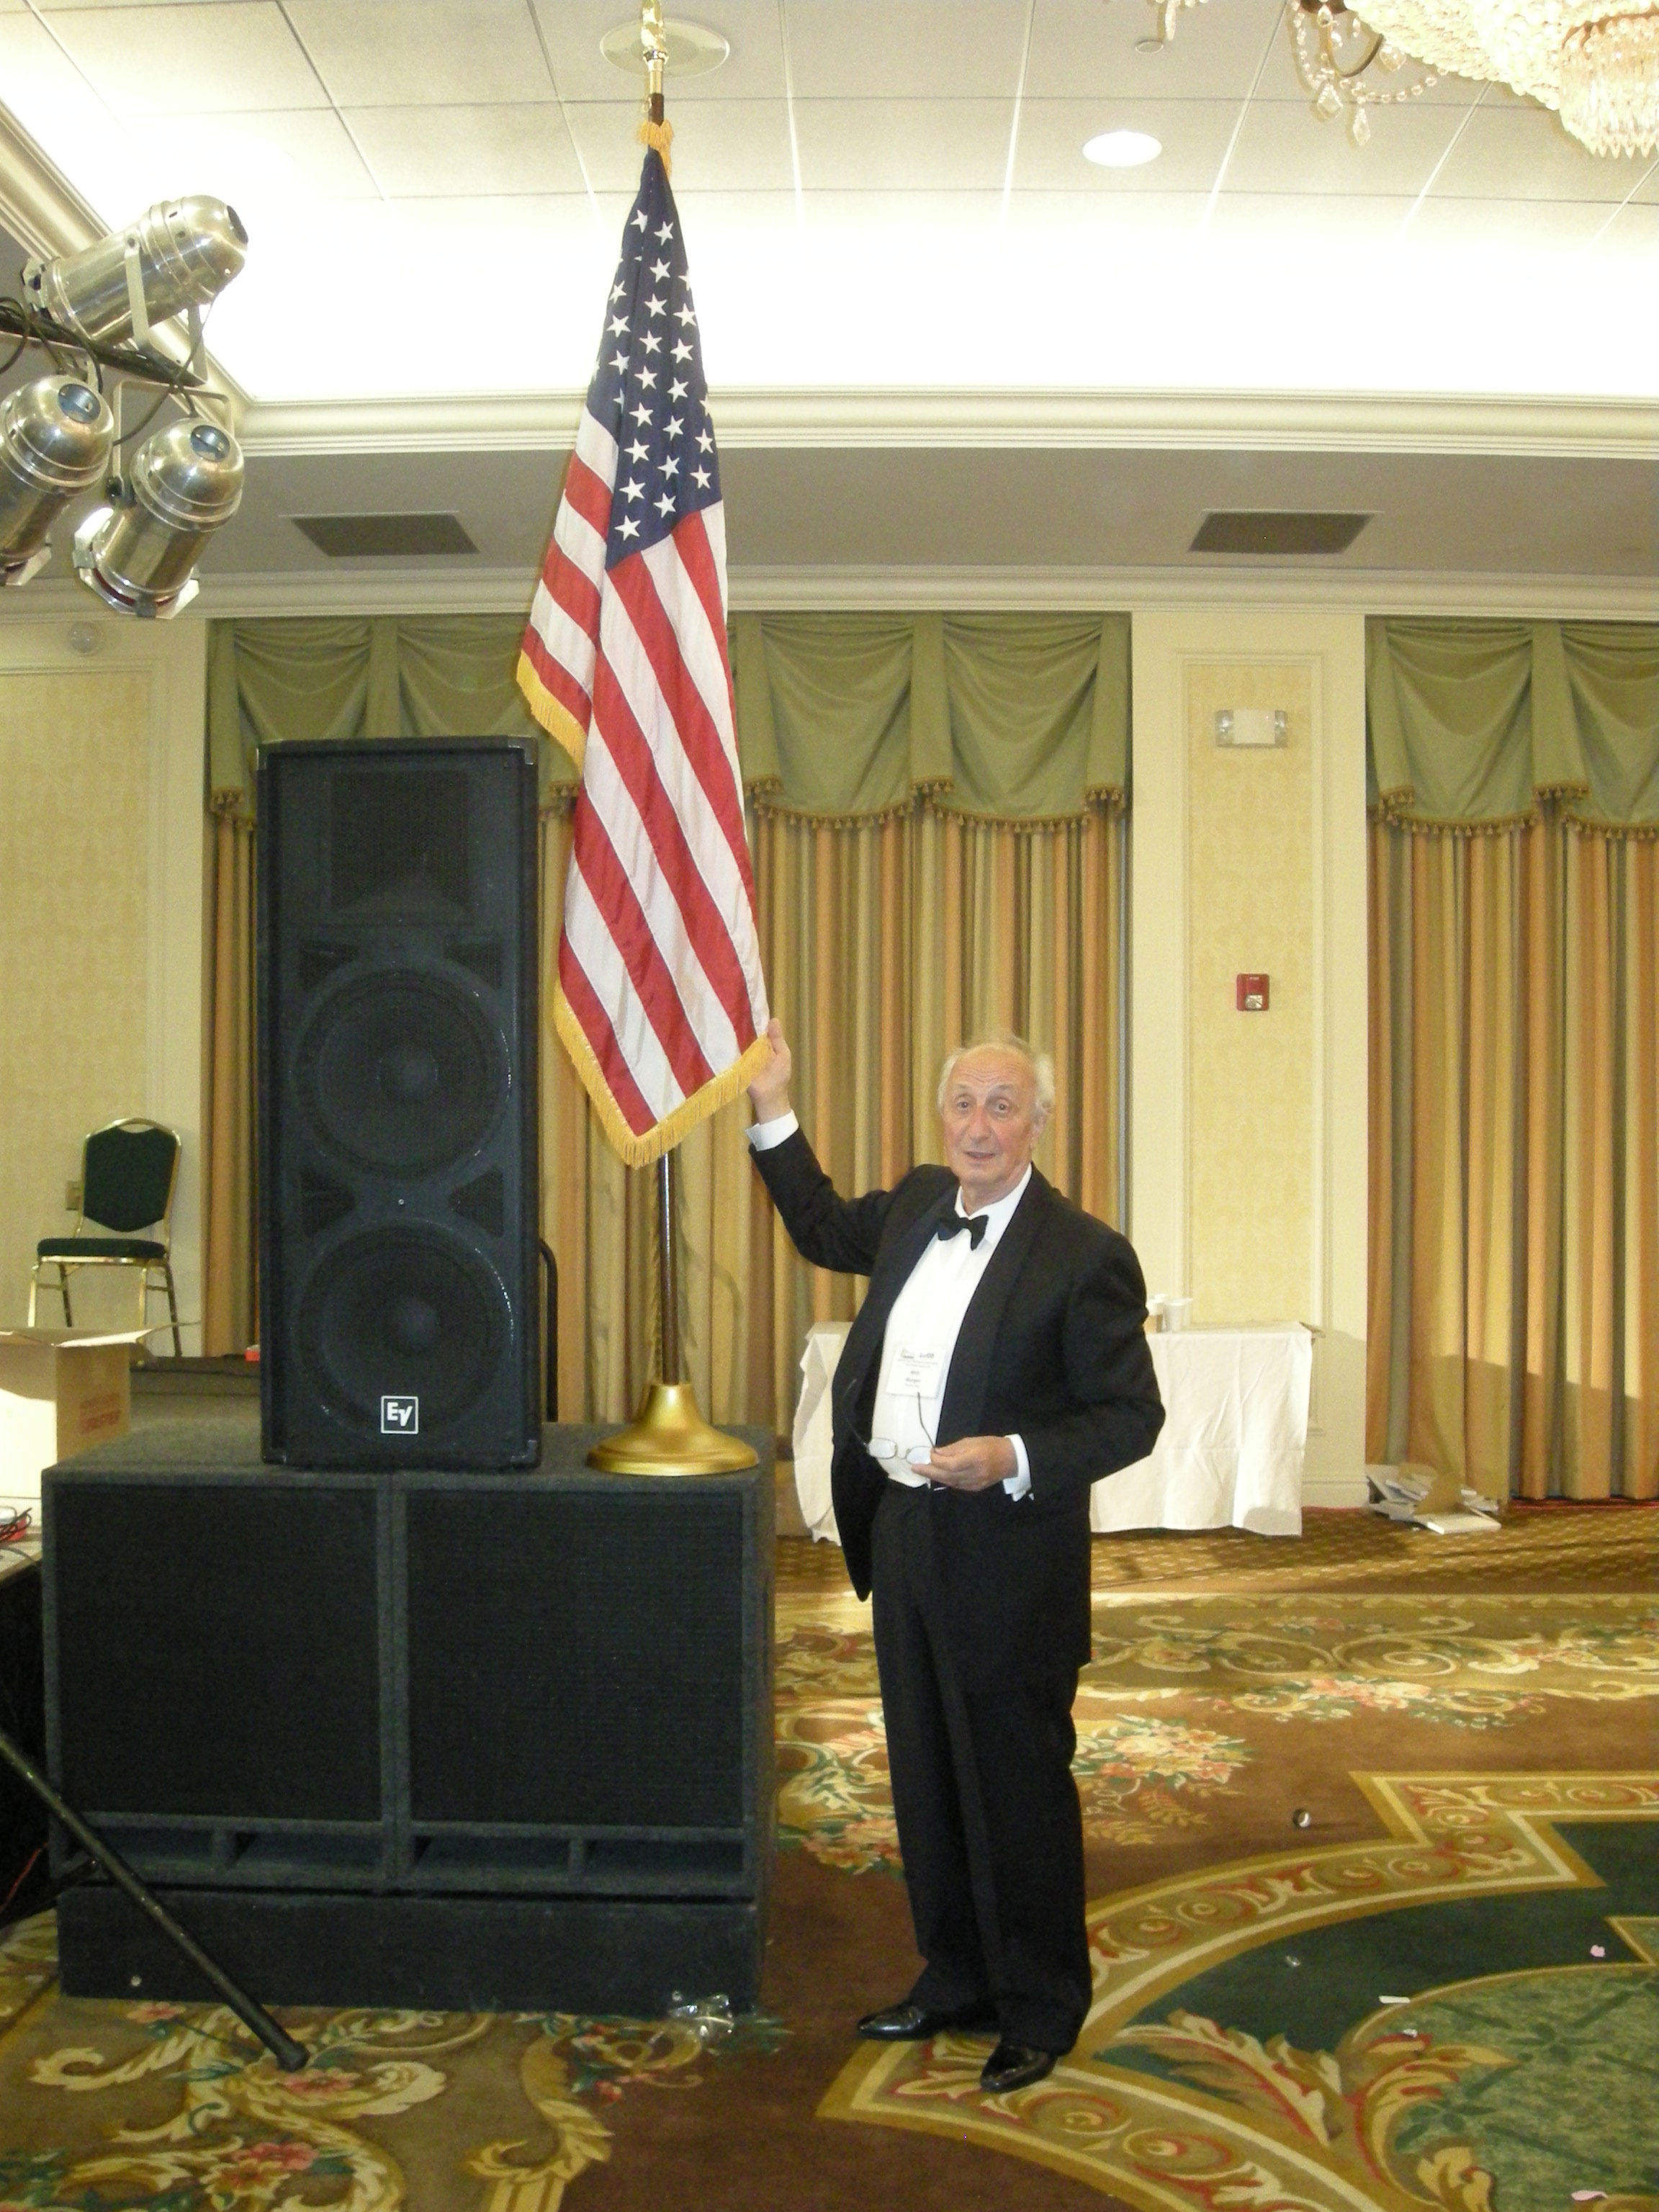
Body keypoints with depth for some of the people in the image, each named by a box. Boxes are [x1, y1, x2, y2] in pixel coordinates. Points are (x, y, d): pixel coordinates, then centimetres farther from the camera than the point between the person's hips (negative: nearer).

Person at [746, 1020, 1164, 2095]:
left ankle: (1041, 2011, 25)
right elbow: (828, 1229, 26)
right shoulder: (918, 1204, 5)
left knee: (1020, 1783, 7)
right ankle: (955, 1978, 36)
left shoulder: (1084, 1252, -15)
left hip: (1007, 1555, -7)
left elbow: (1132, 1414, -12)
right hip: (903, 1533, 7)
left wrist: (1013, 1460, -26)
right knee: (927, 1776, 18)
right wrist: (772, 1110, 18)